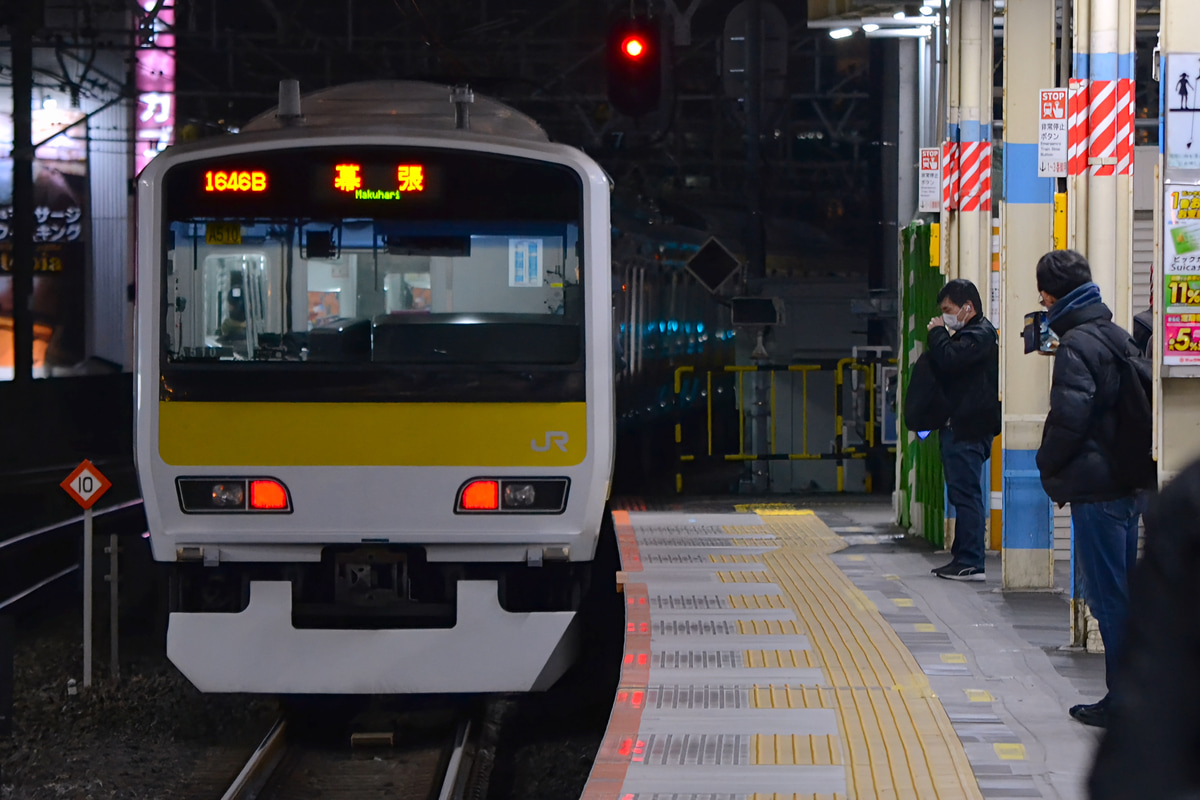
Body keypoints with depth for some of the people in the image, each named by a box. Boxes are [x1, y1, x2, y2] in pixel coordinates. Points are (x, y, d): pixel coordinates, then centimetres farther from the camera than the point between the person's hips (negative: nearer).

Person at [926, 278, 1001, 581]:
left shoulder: (980, 335, -11)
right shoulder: (968, 334, 21)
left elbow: (949, 360, -22)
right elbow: (947, 366, 22)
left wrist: (938, 333, -8)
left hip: (968, 430, -11)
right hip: (958, 428, 11)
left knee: (966, 493, -11)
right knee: (962, 494, 12)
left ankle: (971, 563, -11)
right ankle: (962, 557, 16)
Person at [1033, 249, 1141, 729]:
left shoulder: (1077, 345, -13)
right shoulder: (1119, 338, 14)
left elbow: (1068, 418, -21)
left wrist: (1050, 471, -5)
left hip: (1095, 488, -9)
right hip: (1128, 483, 9)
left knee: (1108, 596, -4)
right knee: (1123, 592, 14)